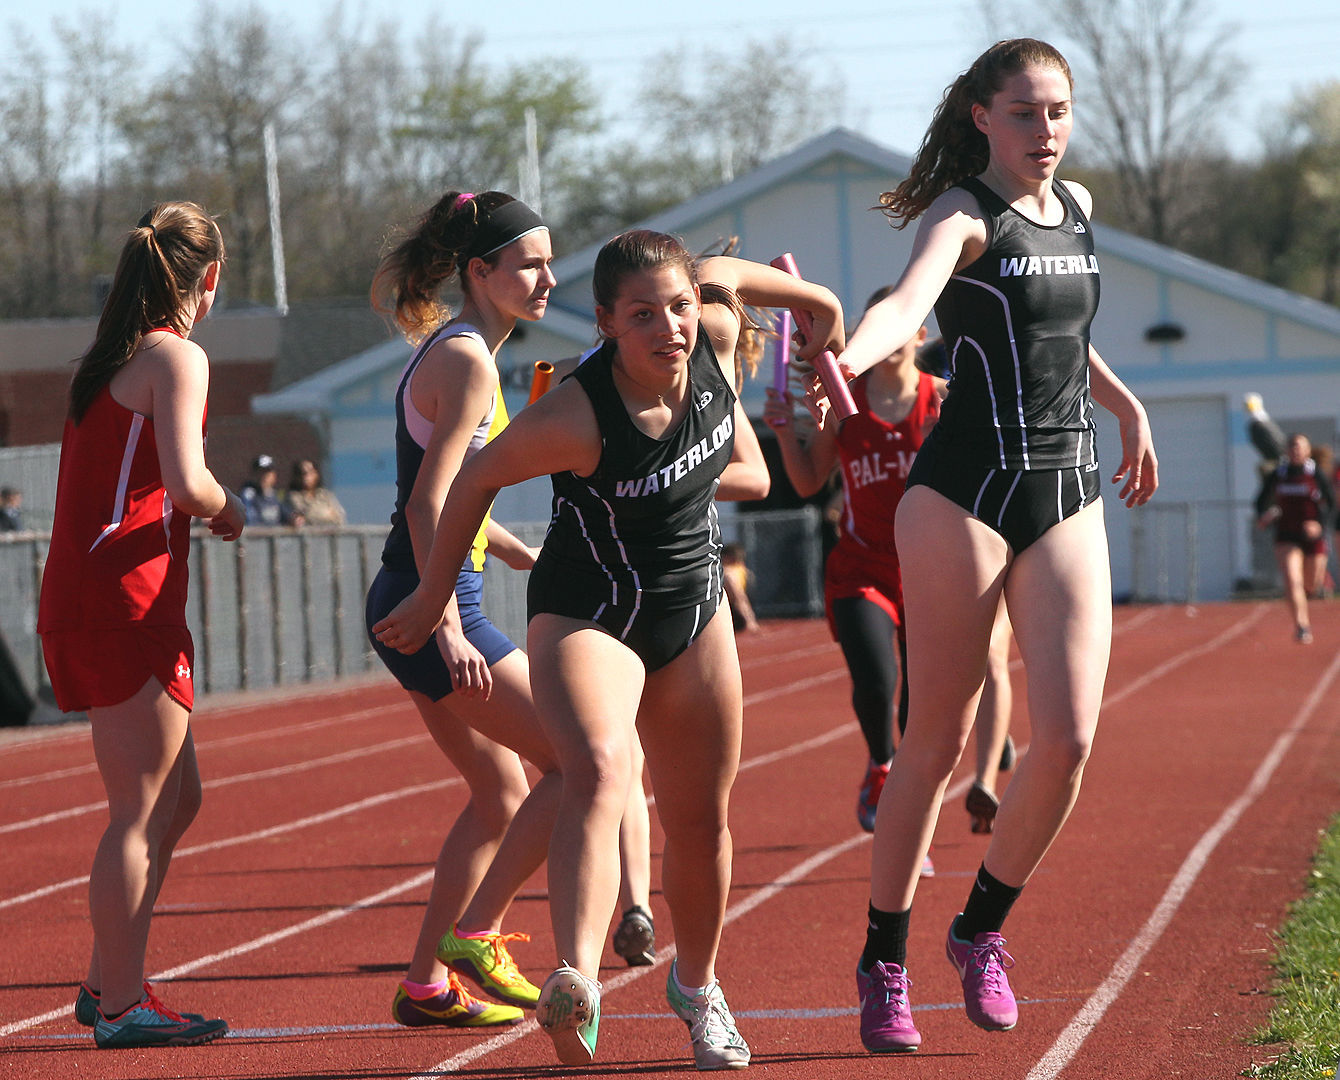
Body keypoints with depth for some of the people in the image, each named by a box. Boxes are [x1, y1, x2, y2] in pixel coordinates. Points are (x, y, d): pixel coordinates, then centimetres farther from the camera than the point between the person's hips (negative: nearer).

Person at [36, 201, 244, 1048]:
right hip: (124, 596, -9)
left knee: (176, 797, 15)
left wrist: (206, 509, 16)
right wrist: (229, 510, 0)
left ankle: (110, 982, 18)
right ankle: (121, 1004, -3)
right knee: (144, 810, -5)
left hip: (81, 594, 9)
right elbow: (186, 482, -19)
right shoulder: (177, 356, -8)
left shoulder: (107, 359, 19)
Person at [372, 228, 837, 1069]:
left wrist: (814, 298, 24)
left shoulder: (715, 337, -14)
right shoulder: (578, 417, -29)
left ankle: (698, 989, 39)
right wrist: (432, 601, -4)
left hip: (694, 612, 6)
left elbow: (724, 273, 9)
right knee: (599, 771, -33)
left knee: (701, 822, 13)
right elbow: (479, 478, -14)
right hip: (587, 617, -6)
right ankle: (577, 982, -50)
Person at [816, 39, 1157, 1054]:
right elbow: (909, 302, -30)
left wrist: (1127, 406, 38)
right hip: (963, 493, -5)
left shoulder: (1078, 207, 13)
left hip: (1068, 496, 5)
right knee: (937, 743, -1)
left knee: (1069, 740, -7)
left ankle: (981, 931, 13)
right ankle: (884, 963, 12)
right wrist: (846, 362, -49)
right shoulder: (964, 216, -8)